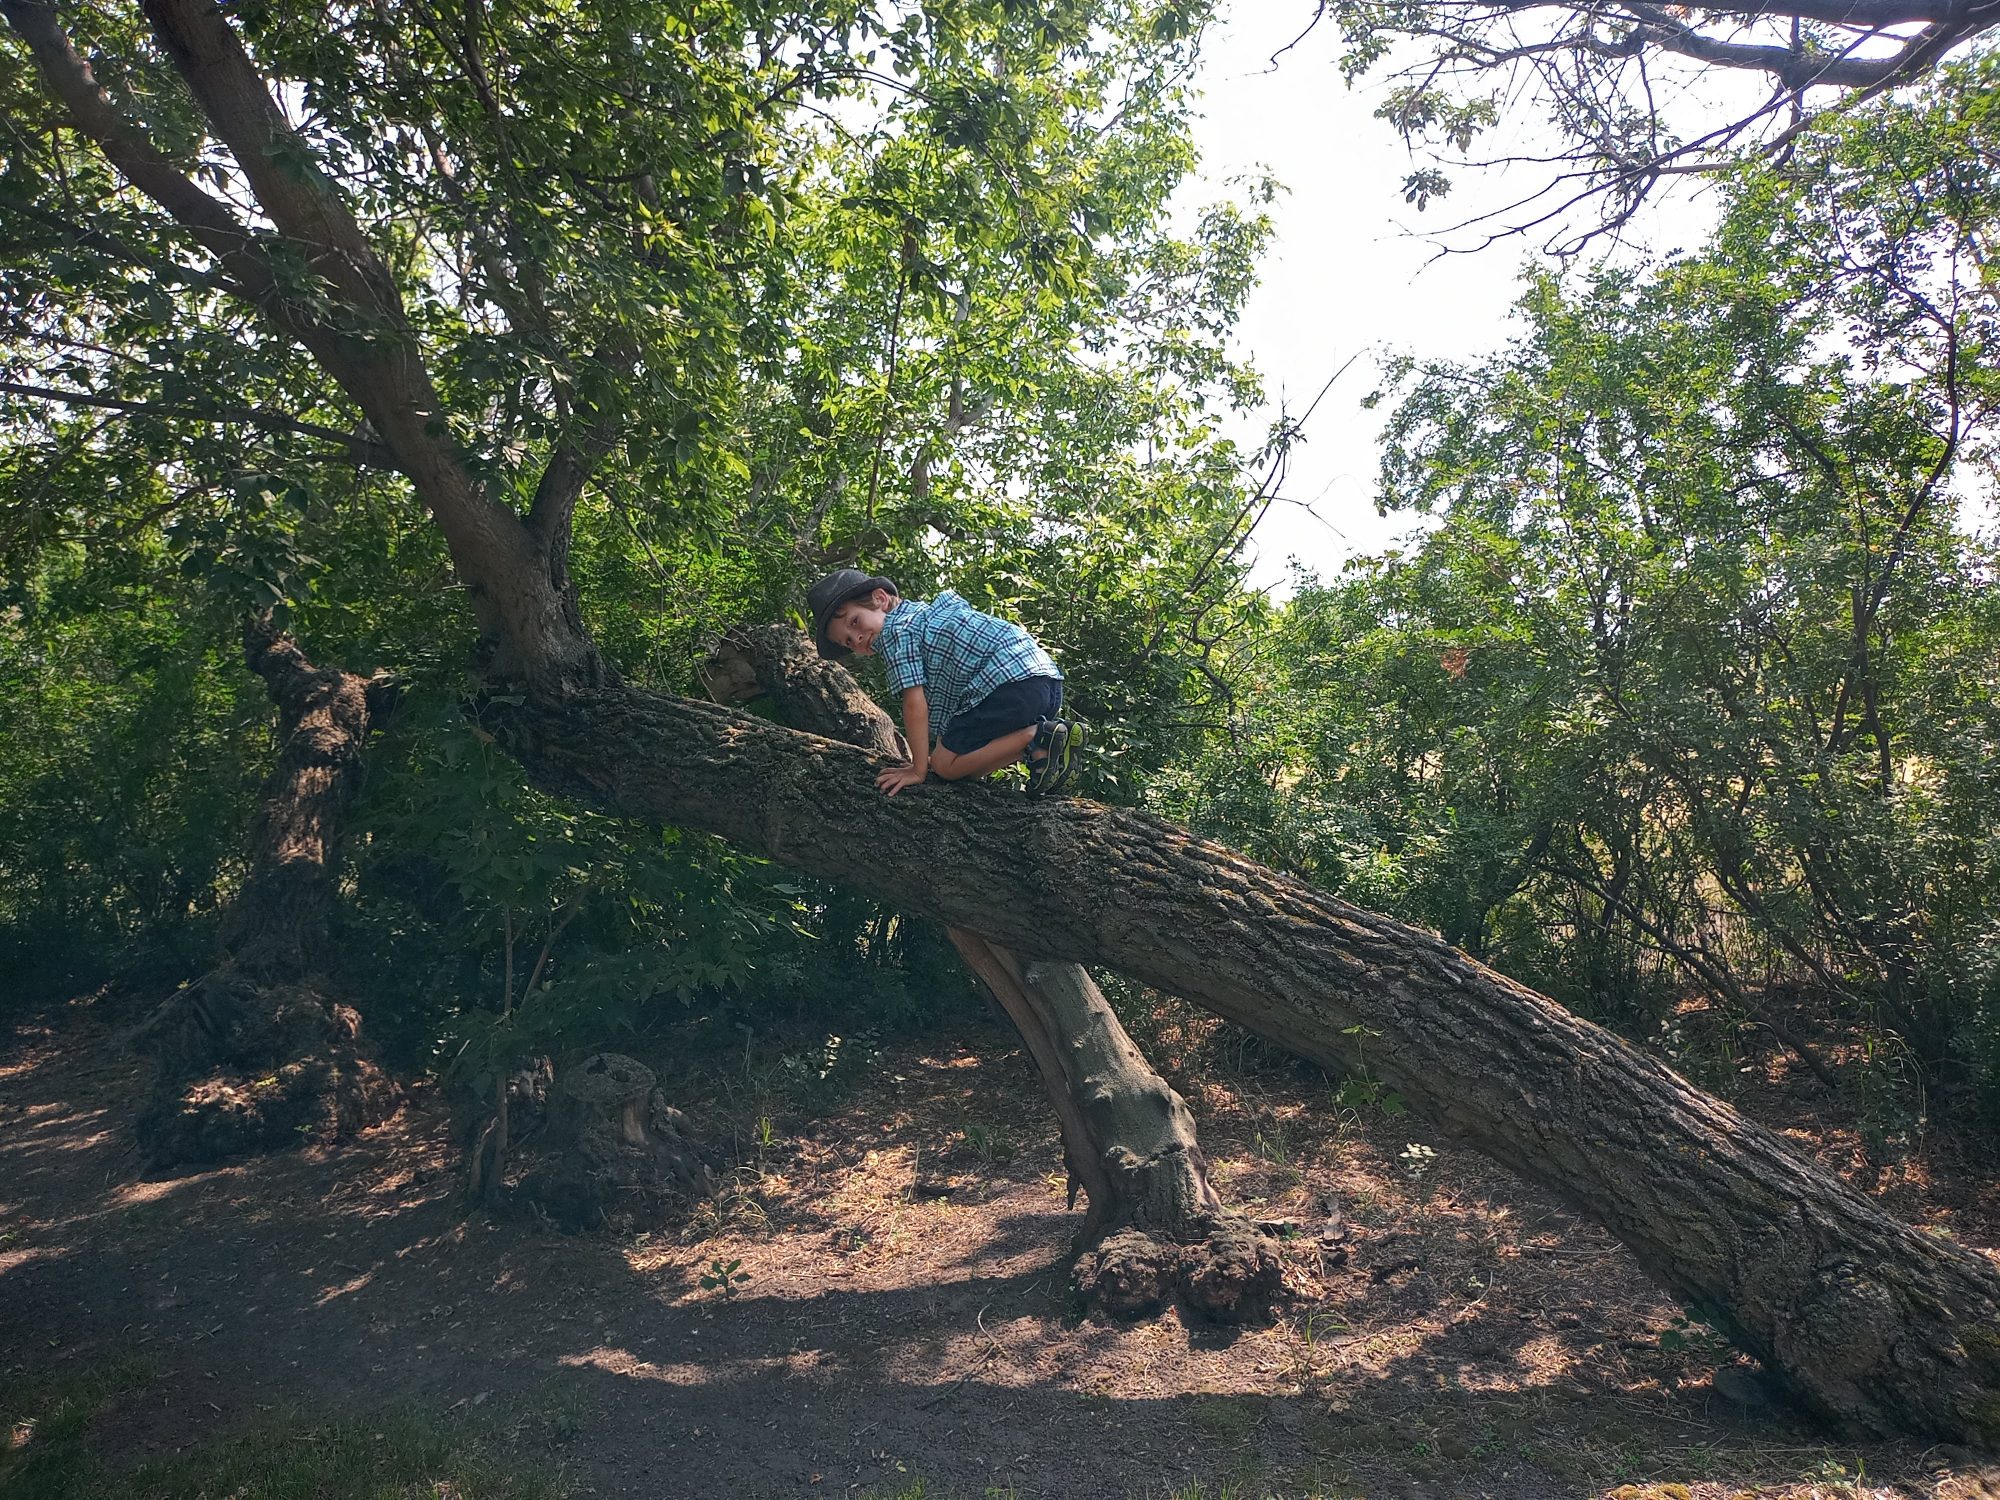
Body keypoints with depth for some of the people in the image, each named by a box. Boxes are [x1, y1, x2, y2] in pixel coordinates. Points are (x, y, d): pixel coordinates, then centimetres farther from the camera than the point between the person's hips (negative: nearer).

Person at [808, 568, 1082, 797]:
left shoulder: (895, 630, -1)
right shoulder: (921, 611, 29)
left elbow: (915, 704, -6)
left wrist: (918, 770, -1)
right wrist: (940, 753, 29)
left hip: (1012, 682, -10)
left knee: (947, 765, -5)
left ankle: (1039, 738, -14)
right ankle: (1051, 735, 7)